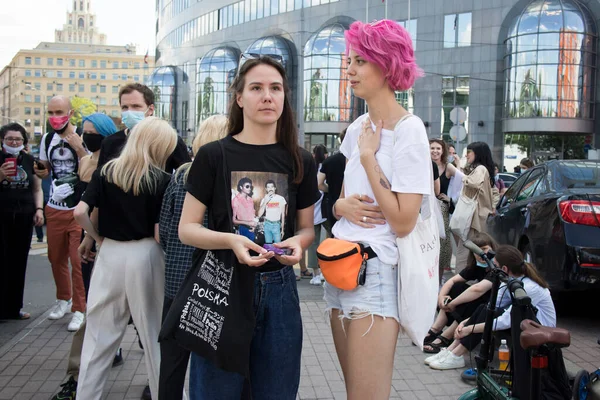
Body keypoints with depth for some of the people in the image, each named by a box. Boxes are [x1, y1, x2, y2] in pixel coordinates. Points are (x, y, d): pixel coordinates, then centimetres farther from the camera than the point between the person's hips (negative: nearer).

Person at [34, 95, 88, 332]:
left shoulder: (82, 138, -10)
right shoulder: (47, 139, 6)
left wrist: (78, 148, -26)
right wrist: (39, 171, -4)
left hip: (79, 209, -6)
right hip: (54, 208, 6)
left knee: (78, 261, -4)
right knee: (56, 258, 15)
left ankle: (79, 310, 5)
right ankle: (64, 299, 34)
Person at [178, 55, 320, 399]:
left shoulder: (300, 161, 4)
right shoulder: (213, 155, -4)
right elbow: (187, 229, -3)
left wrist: (298, 243, -11)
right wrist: (230, 240, -22)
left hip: (279, 290, 3)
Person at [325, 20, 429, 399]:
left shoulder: (408, 130, -12)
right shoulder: (358, 129, 11)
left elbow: (403, 222, -19)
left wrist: (368, 156, -14)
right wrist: (342, 206, -5)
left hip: (377, 270, -8)